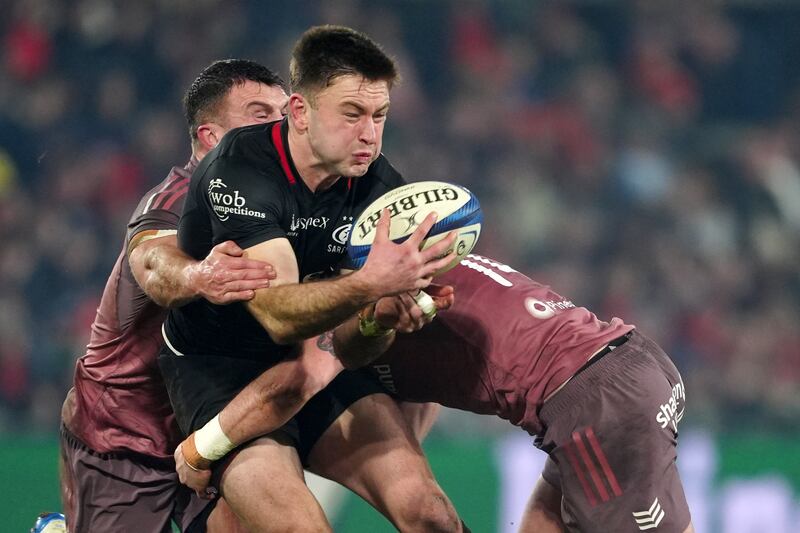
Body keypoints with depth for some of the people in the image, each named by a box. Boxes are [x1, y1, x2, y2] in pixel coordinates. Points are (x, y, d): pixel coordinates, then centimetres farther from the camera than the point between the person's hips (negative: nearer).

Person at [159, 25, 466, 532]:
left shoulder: (378, 184, -7)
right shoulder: (236, 174, -23)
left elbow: (358, 336, -5)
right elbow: (278, 314, -34)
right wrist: (368, 285, -51)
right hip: (218, 370, -5)